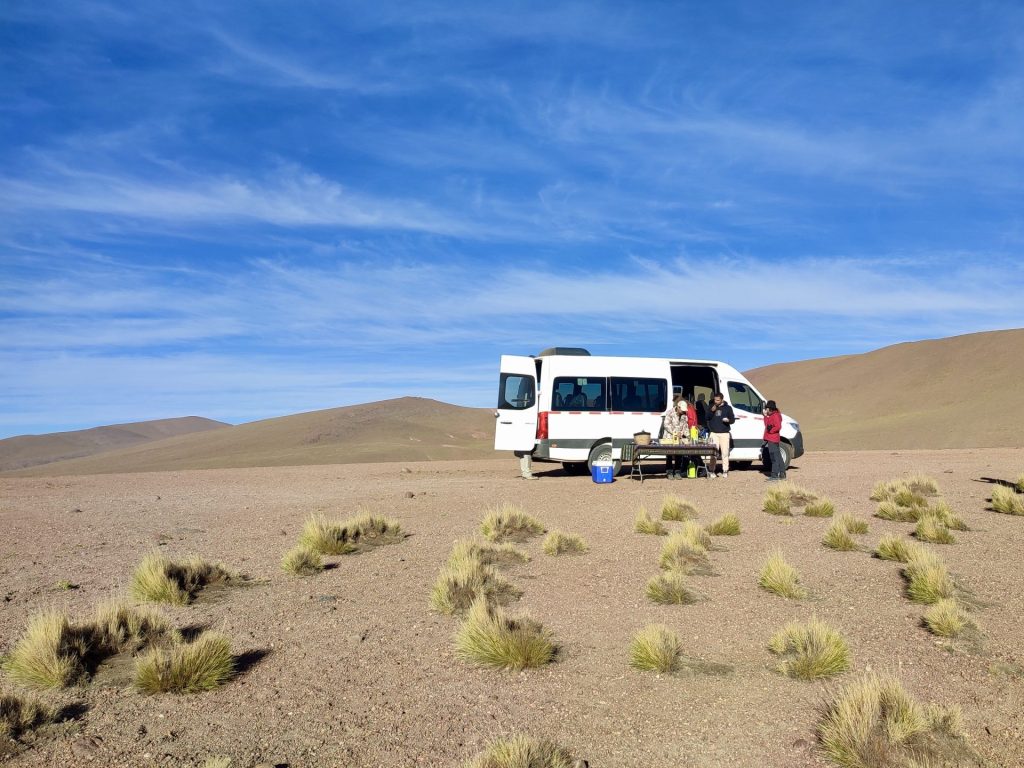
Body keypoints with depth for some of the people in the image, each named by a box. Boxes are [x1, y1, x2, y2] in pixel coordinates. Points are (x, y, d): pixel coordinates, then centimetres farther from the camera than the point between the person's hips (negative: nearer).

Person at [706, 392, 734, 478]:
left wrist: (728, 420, -17)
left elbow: (733, 419, 5)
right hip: (714, 433, 1)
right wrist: (712, 411, -9)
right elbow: (707, 418, 8)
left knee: (725, 452, -2)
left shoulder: (728, 408, 5)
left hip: (724, 433, -1)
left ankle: (725, 470, 5)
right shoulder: (712, 407, 11)